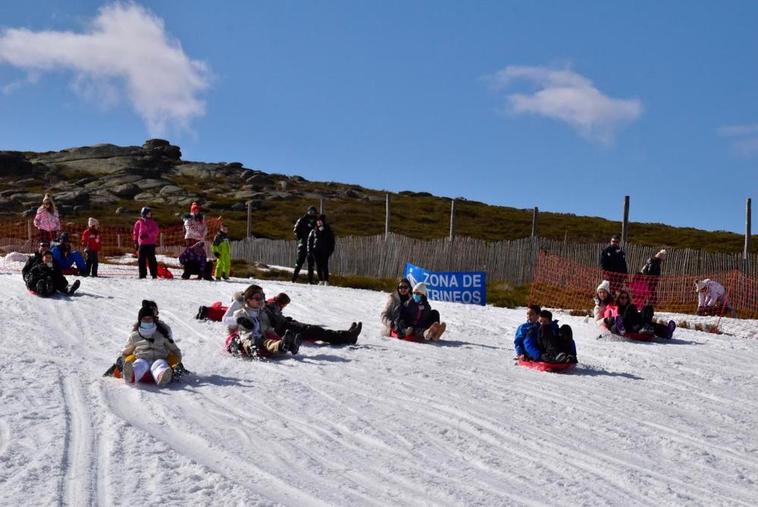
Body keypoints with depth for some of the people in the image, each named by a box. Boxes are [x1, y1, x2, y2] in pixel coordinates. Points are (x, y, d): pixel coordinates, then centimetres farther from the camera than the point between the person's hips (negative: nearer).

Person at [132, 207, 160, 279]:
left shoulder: (153, 223, 10)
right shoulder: (139, 223, 7)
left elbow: (156, 231, -3)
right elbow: (135, 232, 12)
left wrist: (147, 235, -15)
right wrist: (136, 242, 10)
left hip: (151, 244, 0)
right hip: (142, 244, 0)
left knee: (152, 259, -2)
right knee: (141, 260, 1)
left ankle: (154, 274, 0)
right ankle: (142, 274, 7)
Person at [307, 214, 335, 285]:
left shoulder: (328, 230, 6)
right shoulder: (314, 231, 8)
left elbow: (332, 241, 8)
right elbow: (309, 240, 11)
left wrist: (331, 249, -1)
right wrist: (309, 250, 4)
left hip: (325, 251, -2)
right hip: (316, 251, 2)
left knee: (324, 265, -9)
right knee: (318, 266, 0)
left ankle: (326, 280, -7)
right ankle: (321, 280, 5)